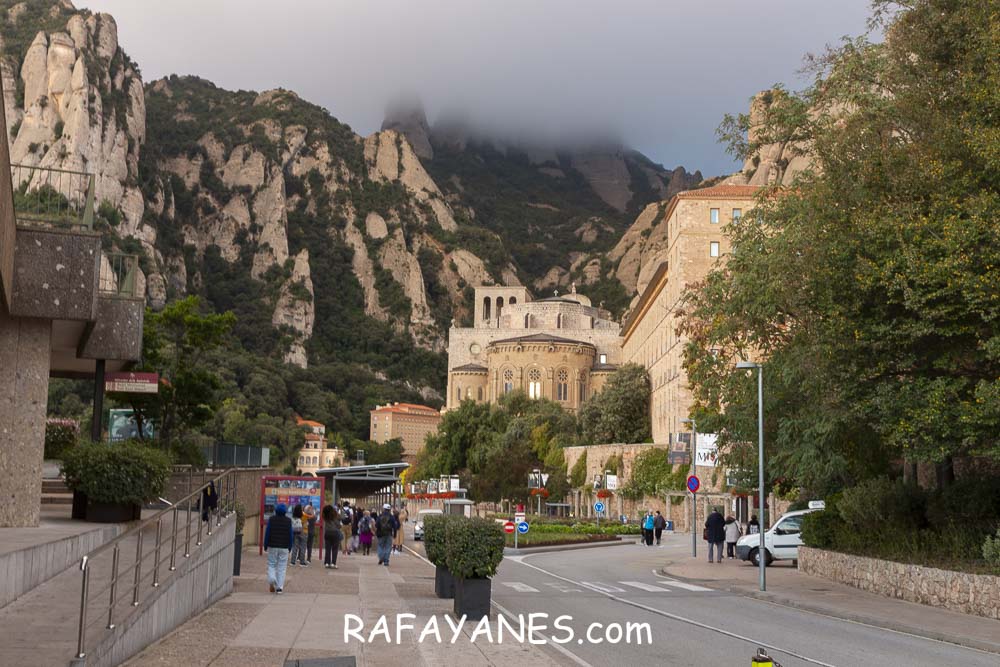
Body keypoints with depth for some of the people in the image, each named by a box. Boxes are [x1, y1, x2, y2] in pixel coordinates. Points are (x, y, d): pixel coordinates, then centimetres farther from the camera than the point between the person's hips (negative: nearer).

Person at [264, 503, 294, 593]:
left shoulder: (271, 519, -3)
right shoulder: (288, 521, -1)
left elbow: (267, 533, -2)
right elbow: (290, 535, 2)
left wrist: (265, 546, 6)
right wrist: (289, 547, 11)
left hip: (272, 546, 0)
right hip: (284, 547, 0)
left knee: (271, 565, 11)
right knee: (282, 567, 4)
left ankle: (271, 579, -16)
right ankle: (279, 587, 1)